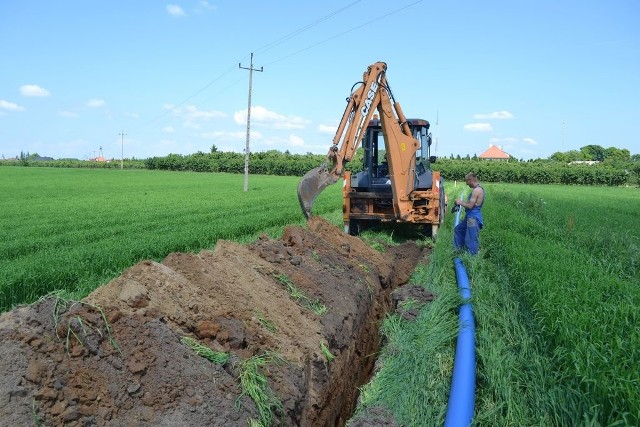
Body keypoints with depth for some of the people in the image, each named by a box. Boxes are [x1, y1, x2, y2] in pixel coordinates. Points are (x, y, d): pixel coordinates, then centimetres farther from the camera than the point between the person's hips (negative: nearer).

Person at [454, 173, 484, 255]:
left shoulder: (477, 190, -19)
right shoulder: (477, 189, 12)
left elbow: (470, 206, -21)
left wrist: (460, 203, -6)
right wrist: (462, 202, 11)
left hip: (474, 218, -11)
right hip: (470, 217, 11)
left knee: (471, 240, -5)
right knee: (458, 230, 23)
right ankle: (458, 249, 32)